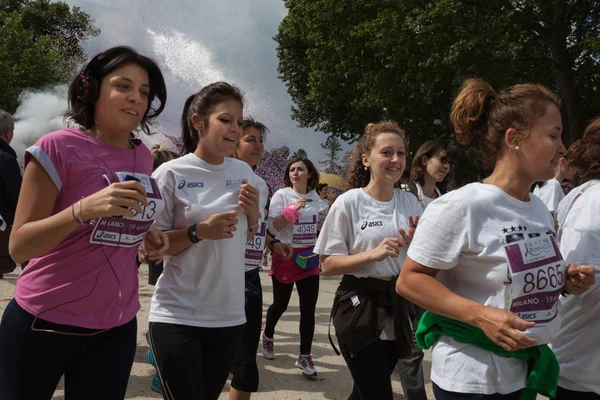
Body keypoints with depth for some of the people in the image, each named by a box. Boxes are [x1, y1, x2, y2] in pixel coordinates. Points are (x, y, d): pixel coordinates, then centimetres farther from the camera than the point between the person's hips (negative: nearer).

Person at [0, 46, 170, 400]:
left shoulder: (144, 157, 4)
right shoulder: (58, 147, -12)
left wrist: (146, 233, 0)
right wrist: (85, 208, -29)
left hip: (117, 327, 4)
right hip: (44, 324, -4)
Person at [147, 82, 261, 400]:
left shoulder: (244, 173, 4)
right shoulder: (171, 174, -11)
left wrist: (253, 217, -6)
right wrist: (198, 231, -21)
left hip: (229, 315, 5)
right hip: (177, 316, -5)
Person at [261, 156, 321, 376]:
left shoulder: (314, 197, 5)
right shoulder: (281, 194, -9)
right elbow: (273, 227, -16)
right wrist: (292, 210, -25)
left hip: (309, 258, 3)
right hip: (286, 256, -3)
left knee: (308, 309, 0)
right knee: (280, 304, 10)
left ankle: (304, 356, 12)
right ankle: (267, 335, 41)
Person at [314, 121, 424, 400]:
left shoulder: (410, 202, 3)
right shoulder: (349, 203, -13)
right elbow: (328, 265, -12)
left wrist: (415, 245, -12)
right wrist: (372, 254, -24)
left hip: (399, 306, 5)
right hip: (359, 307, -5)